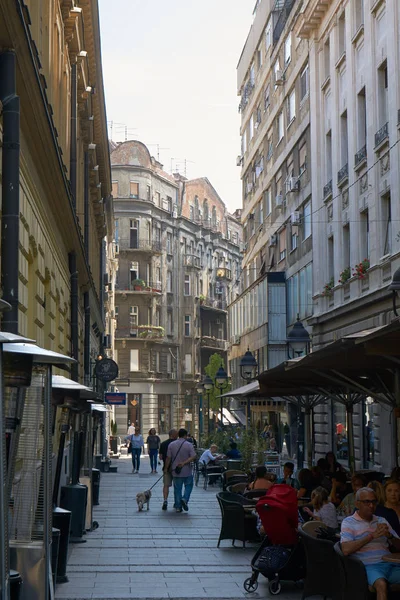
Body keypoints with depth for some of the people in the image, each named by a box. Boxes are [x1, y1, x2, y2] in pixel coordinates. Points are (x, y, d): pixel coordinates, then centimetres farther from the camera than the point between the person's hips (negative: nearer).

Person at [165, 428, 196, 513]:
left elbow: (168, 458, 0)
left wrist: (166, 468, 9)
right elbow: (193, 457, -16)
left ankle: (178, 507, 9)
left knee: (177, 488, 9)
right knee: (188, 486, 15)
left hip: (175, 471, 2)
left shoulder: (171, 444, 0)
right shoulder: (189, 445, -6)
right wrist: (184, 463, -15)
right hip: (187, 471, -2)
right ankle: (185, 499, -7)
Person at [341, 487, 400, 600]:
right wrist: (372, 536, -9)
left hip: (389, 564, 5)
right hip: (369, 565, -4)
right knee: (381, 584, -37)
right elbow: (346, 550, -9)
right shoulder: (349, 522, 7)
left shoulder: (382, 521, 24)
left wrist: (389, 535, -2)